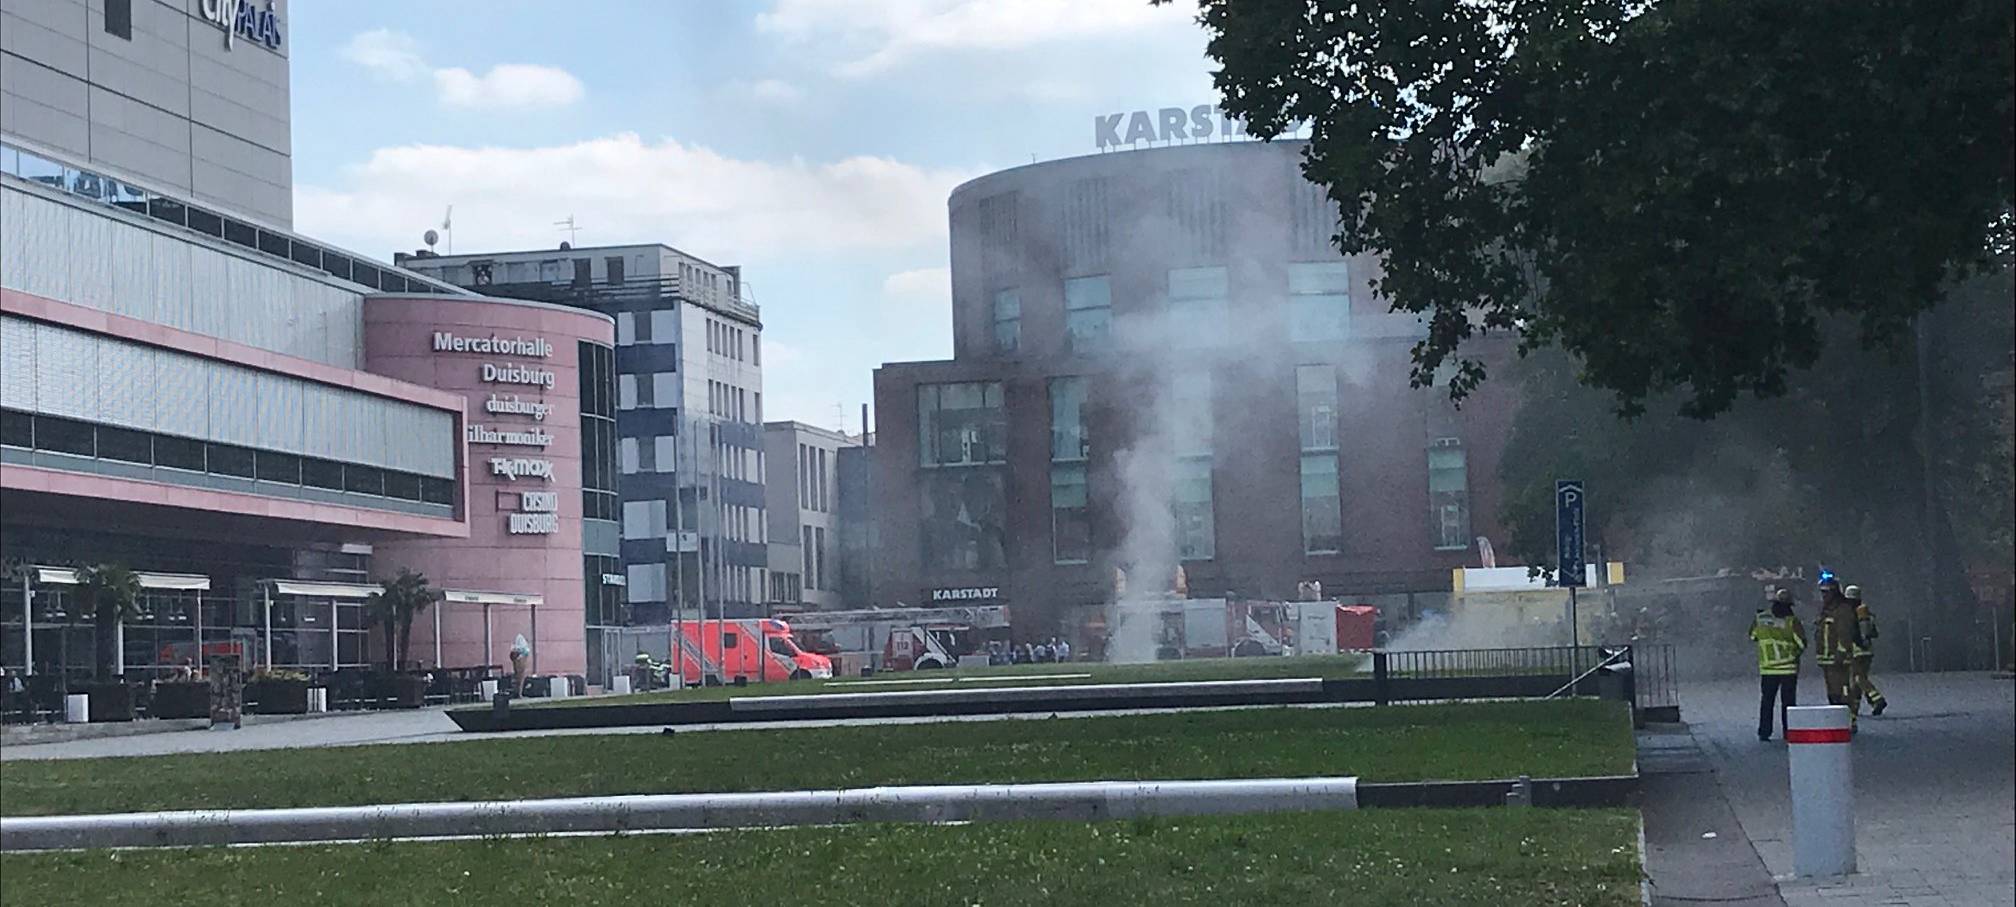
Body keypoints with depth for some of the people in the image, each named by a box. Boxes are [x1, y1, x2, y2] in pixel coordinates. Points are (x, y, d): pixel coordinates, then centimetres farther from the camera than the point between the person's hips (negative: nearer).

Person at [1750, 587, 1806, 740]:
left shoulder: (1760, 619, -2)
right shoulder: (1792, 621, -11)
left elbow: (1752, 637, 13)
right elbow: (1802, 644, -9)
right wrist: (1795, 652, 11)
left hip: (1767, 668, 2)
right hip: (1789, 669, -2)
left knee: (1766, 700, 10)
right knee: (1788, 701, 5)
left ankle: (1764, 732, 7)